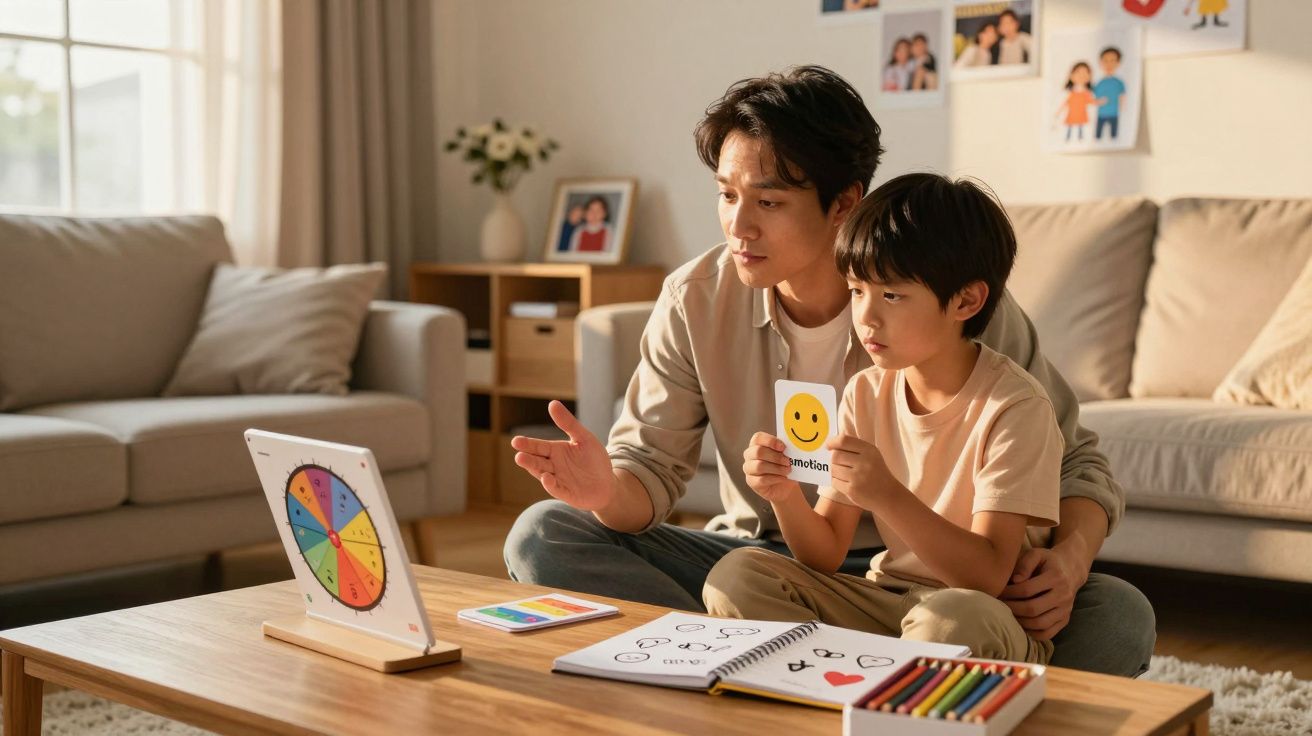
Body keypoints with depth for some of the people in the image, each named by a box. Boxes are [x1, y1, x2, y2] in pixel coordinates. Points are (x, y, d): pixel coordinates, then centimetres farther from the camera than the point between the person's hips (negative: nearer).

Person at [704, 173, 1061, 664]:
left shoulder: (1014, 406, -16)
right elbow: (825, 556, 3)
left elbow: (987, 577, -22)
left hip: (992, 619, -5)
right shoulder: (866, 394, 2)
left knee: (954, 618, -39)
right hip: (885, 599, 6)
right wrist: (785, 496, -18)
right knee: (736, 575, -12)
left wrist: (889, 496, -34)